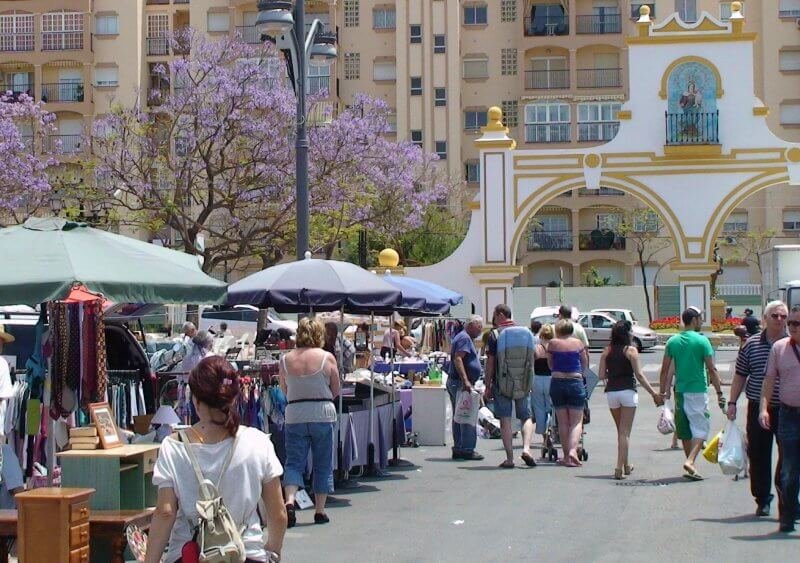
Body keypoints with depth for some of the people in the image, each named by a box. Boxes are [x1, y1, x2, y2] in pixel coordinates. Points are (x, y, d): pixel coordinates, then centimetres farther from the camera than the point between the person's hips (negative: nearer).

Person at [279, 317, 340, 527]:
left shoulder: (286, 360, 1)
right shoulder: (327, 358, -5)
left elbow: (284, 391, 10)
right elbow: (336, 391, 2)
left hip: (294, 415, 1)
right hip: (323, 415, -1)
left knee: (294, 462, 5)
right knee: (323, 465, 10)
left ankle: (289, 501, -16)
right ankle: (320, 510, 13)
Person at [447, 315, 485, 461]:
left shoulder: (460, 337, 20)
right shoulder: (465, 338, -13)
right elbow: (457, 359, -24)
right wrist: (465, 380, -30)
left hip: (454, 382, 11)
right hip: (461, 383, -11)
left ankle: (458, 449, 12)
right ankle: (467, 450, -8)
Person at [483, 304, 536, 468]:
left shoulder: (495, 335, -6)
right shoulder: (527, 333, 7)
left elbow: (490, 362, -7)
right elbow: (532, 360, 11)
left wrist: (487, 387, -2)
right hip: (524, 383, 3)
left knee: (505, 420, 3)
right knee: (526, 417, 13)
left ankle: (509, 458, 1)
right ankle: (526, 448, -8)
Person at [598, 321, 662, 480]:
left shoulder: (607, 351, 5)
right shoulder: (630, 350, -6)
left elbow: (601, 375, 2)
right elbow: (639, 375, -10)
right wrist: (654, 393, -7)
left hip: (611, 392, 4)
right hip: (628, 391, -4)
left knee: (621, 431, 19)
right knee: (625, 432, -3)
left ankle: (626, 465, 29)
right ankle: (620, 468, -11)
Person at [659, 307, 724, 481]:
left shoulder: (672, 341, 4)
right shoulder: (702, 341, -9)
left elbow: (665, 370, 6)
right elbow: (711, 370, -9)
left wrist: (663, 391, 13)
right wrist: (719, 392, -4)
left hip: (680, 391, 5)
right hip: (697, 391, -5)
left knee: (685, 431, 14)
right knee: (701, 428, 0)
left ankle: (690, 466, 20)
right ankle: (690, 461, -18)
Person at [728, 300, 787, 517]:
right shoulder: (751, 344, 5)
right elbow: (740, 375, 11)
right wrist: (732, 402, 6)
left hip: (787, 410, -1)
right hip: (758, 409, 1)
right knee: (758, 456, 6)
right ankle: (762, 499, 19)